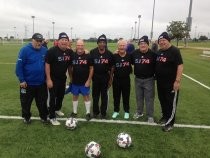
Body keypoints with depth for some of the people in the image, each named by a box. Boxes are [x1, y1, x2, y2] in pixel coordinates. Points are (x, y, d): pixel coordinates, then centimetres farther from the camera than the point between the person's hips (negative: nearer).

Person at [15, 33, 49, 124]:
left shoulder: (44, 50, -1)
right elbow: (19, 66, -12)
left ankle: (43, 116, 33)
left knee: (42, 102, 15)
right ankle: (26, 117, 35)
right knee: (26, 102, 14)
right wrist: (21, 80, -14)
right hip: (27, 83, -2)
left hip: (41, 83, 3)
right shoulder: (25, 50, -12)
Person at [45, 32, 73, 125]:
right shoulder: (52, 51, -17)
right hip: (53, 78, -6)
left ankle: (57, 109, 45)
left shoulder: (70, 52, -1)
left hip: (63, 78, 6)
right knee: (53, 97, 0)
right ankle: (52, 117, 13)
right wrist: (48, 79, -19)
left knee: (61, 95, 20)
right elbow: (47, 64, -17)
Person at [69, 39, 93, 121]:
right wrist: (71, 78, 3)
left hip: (85, 81, -2)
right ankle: (74, 112, 29)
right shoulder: (73, 55, -2)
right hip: (75, 81, 3)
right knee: (75, 96, 14)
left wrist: (89, 80, -9)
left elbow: (91, 68, -5)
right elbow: (70, 68, 8)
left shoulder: (88, 56, -9)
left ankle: (88, 113, 18)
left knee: (86, 96, 6)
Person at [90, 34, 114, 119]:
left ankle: (103, 112, 22)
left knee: (104, 95, 9)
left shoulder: (109, 54, -4)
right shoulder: (92, 52, -6)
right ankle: (95, 112, 25)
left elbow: (111, 67, 2)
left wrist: (110, 78, 1)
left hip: (105, 77, 0)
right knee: (95, 95, 10)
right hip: (95, 77, 0)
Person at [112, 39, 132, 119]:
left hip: (126, 79, 0)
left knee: (126, 96, 11)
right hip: (116, 79, 0)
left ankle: (126, 112, 26)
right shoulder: (114, 56, -5)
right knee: (116, 96, 12)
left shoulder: (129, 56, -4)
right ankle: (116, 111, 28)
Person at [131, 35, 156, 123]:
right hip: (138, 79, 4)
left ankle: (150, 116, 17)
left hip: (149, 80, -3)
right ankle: (139, 112, 34)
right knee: (139, 97, 16)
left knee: (149, 98, 4)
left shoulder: (152, 54, -10)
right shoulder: (134, 53, -1)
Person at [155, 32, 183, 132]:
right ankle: (165, 116, 37)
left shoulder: (174, 51, -13)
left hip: (171, 83, -7)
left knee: (171, 103, 4)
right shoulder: (159, 51, 10)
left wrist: (177, 81, -23)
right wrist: (156, 77, 14)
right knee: (162, 100, 18)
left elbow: (180, 66, -18)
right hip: (160, 82, 8)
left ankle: (170, 122, 15)